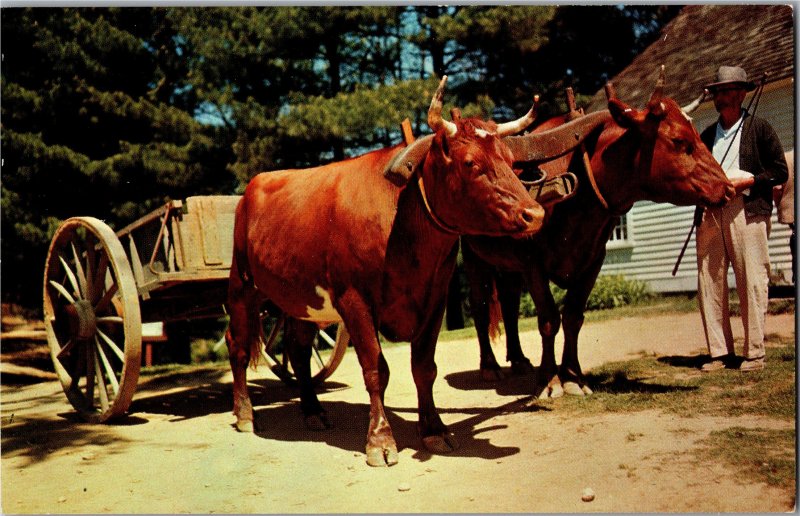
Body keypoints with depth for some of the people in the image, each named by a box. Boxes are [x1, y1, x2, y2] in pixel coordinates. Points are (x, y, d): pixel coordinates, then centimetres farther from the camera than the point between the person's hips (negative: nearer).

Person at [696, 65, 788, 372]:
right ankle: (720, 352, 7)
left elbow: (781, 172, 4)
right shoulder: (707, 135, 21)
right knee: (708, 282, 0)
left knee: (752, 283, -5)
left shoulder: (759, 129, 8)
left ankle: (755, 353, 2)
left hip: (747, 211, -4)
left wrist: (747, 180, -10)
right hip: (711, 213, 5)